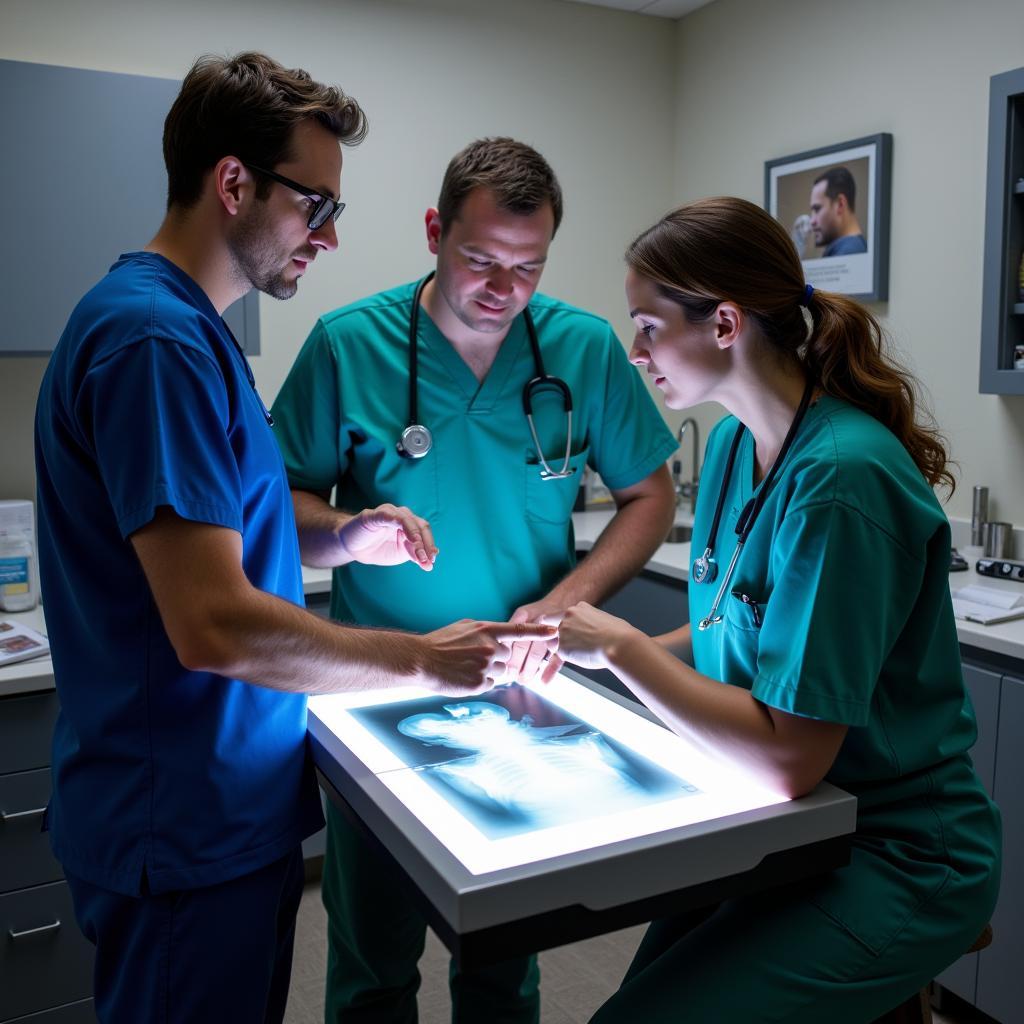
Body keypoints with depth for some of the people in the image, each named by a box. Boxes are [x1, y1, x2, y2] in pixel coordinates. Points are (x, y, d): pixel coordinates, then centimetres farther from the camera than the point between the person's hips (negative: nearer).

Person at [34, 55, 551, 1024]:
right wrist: (422, 660, -18)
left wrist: (340, 539, 3)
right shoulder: (154, 339, -22)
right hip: (188, 833, -9)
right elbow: (215, 626, -28)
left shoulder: (186, 324, 9)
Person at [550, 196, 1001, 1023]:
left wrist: (618, 644, -18)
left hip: (896, 860, -7)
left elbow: (789, 758, -27)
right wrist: (588, 653, -1)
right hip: (787, 826, 8)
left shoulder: (842, 478, -26)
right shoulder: (734, 442, 2)